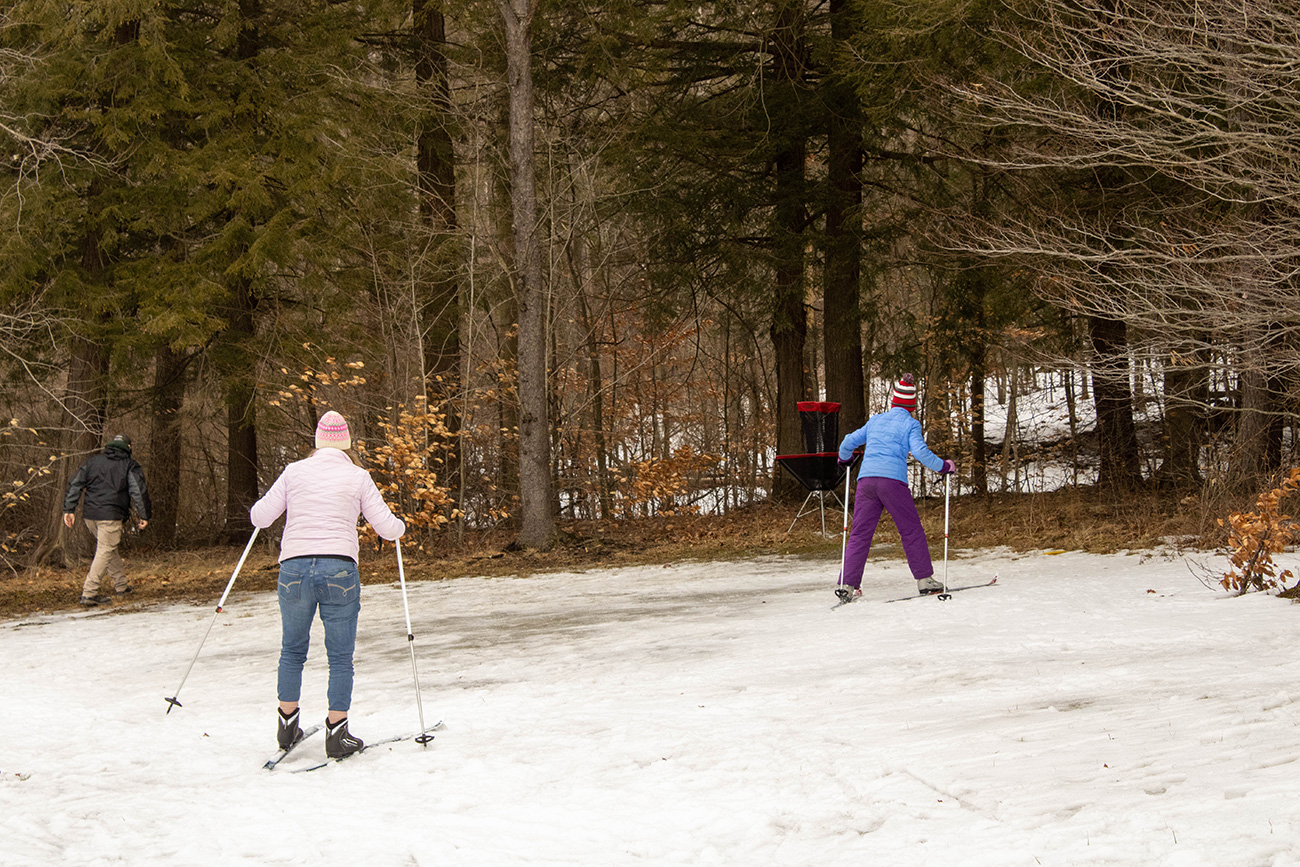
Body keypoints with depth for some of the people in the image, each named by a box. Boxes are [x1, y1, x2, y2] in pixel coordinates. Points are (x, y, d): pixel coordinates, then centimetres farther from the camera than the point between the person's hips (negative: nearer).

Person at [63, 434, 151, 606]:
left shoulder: (93, 461, 15)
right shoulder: (130, 466, 3)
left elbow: (75, 484, 10)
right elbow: (139, 491, -5)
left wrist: (69, 509, 9)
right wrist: (144, 516, 1)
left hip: (89, 515, 6)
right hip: (111, 516, -6)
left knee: (109, 548, 21)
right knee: (105, 552, -4)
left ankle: (121, 585, 29)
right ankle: (89, 593, -11)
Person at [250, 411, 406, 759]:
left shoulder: (295, 471, 6)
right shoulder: (358, 477, 4)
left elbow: (260, 517, 6)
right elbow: (387, 528, 3)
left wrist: (262, 503, 29)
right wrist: (400, 526, 27)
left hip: (294, 569, 2)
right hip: (339, 570, -2)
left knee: (292, 651, 19)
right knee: (340, 656, 6)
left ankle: (287, 725, 25)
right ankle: (336, 734, 6)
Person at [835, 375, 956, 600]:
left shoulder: (875, 420, 21)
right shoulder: (910, 424, 6)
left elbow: (849, 442, 24)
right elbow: (920, 451, -7)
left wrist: (844, 459, 45)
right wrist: (944, 466, 6)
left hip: (866, 479, 4)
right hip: (892, 480, -4)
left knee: (860, 533, 3)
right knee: (912, 530, 6)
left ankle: (847, 584, -5)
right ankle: (924, 579, 7)